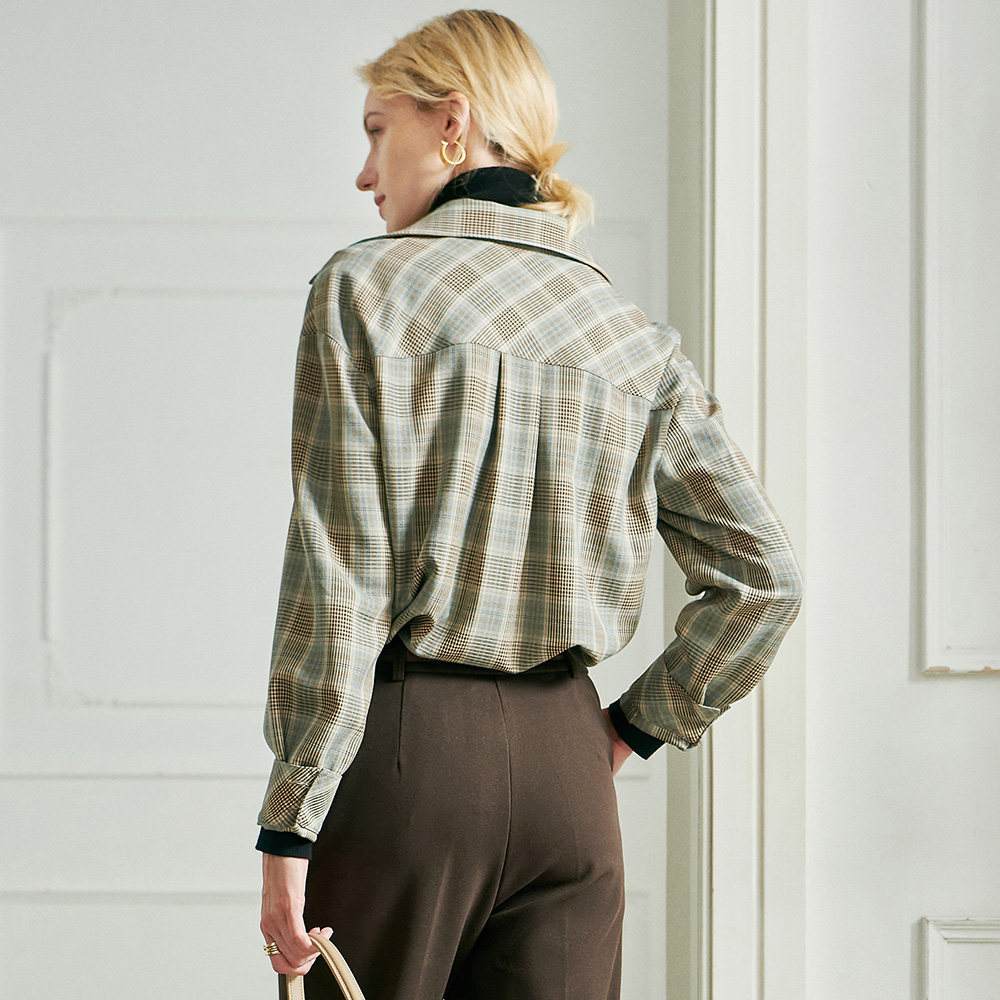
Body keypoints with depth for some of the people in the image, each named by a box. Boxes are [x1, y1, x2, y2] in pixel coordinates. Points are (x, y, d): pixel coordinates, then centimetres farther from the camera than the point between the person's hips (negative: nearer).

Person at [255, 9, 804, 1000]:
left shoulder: (367, 288, -5)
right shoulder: (632, 332, 8)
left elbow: (336, 578, -11)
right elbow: (765, 578, 5)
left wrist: (289, 827, -10)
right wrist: (629, 728, 15)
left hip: (406, 742, -4)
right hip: (563, 755, 4)